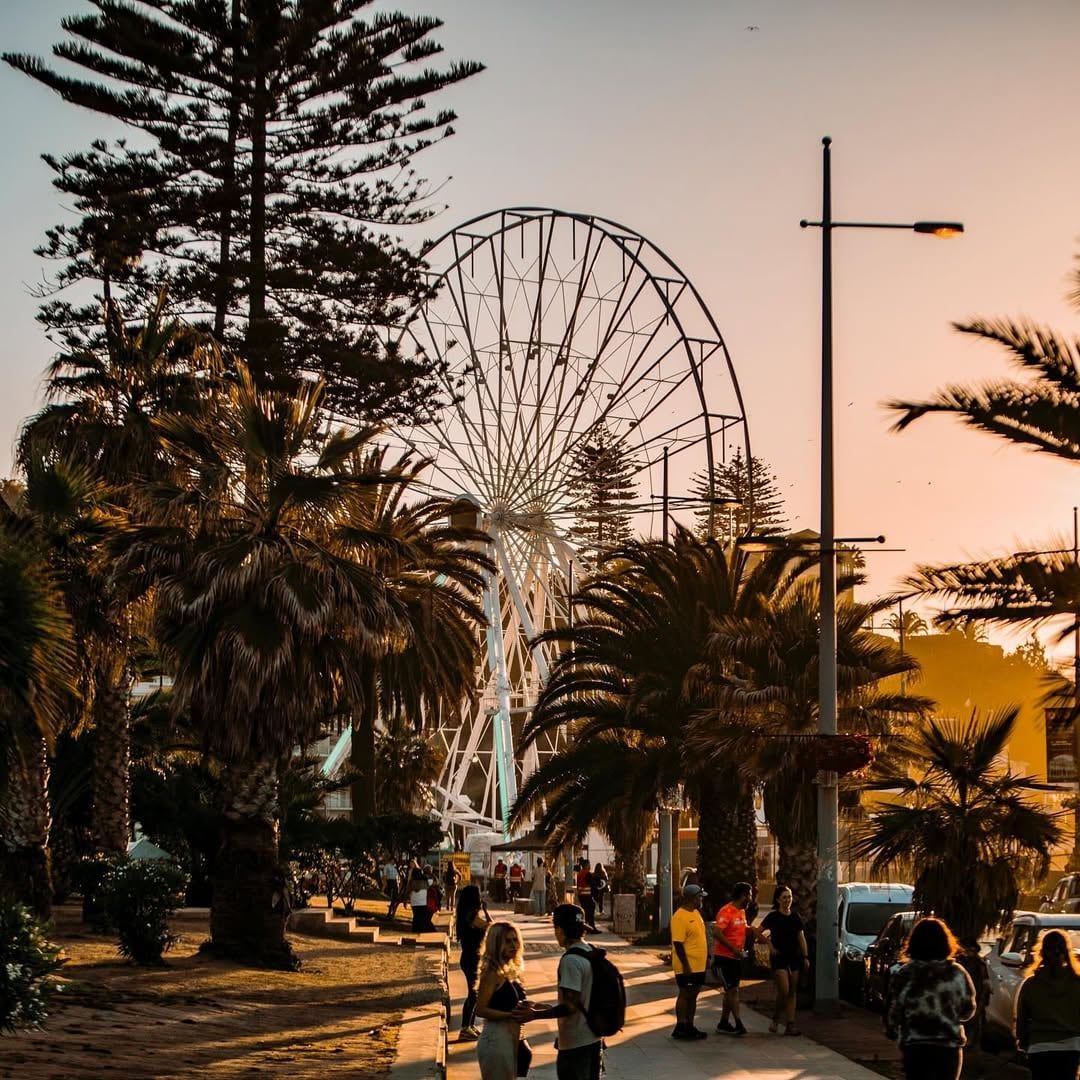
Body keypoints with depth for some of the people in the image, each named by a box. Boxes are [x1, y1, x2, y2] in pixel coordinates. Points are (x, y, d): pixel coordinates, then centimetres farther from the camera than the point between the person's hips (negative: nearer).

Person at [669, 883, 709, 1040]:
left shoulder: (696, 913, 11)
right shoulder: (680, 917, -18)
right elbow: (678, 943, -21)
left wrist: (706, 958, 20)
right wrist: (685, 965, -23)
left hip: (698, 966, 9)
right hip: (687, 967, -9)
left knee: (693, 995, 12)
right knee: (684, 995, -3)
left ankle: (689, 1026, 19)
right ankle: (680, 1028, 3)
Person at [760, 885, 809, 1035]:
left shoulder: (795, 916, 9)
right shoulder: (773, 917, -5)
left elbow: (801, 938, 12)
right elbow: (759, 933, -2)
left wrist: (805, 957, 7)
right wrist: (770, 946, -10)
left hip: (794, 957, 5)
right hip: (778, 958, -5)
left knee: (792, 992, 3)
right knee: (784, 991, -14)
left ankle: (790, 1025, 5)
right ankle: (775, 1019, 7)